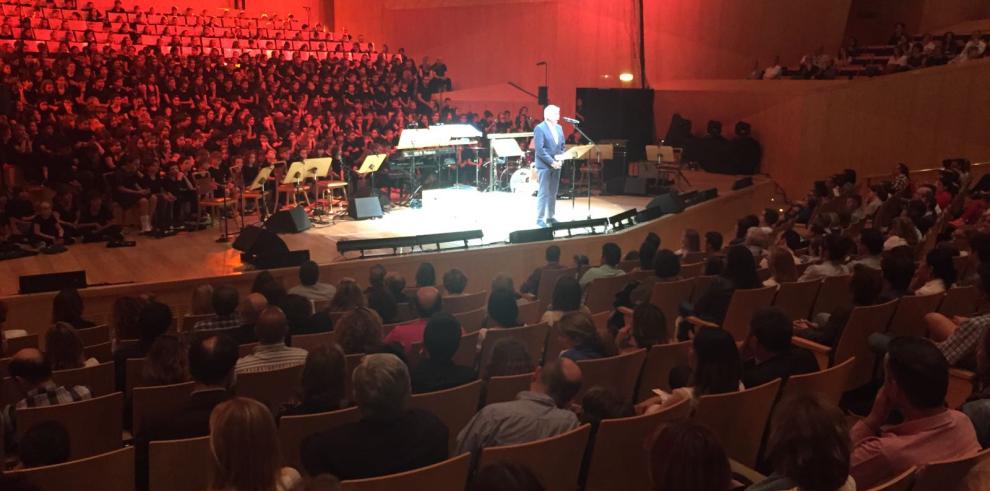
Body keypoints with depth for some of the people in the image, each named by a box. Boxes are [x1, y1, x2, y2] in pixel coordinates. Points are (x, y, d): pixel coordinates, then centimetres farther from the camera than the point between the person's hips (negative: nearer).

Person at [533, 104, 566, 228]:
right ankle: (540, 219, 0)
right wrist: (551, 162, -18)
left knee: (553, 193, 10)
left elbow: (562, 146, 16)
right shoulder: (539, 128, -10)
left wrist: (561, 159, -1)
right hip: (544, 166, -7)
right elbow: (539, 149, -16)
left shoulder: (559, 128, 13)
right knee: (543, 193, -5)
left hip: (556, 165, 7)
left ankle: (550, 217, 18)